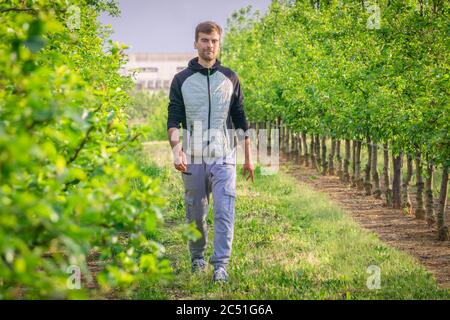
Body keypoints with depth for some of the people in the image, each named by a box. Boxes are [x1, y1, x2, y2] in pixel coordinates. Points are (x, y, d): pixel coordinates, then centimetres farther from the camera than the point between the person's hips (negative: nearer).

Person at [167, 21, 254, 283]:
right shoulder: (182, 80, 5)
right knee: (195, 214, 8)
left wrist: (249, 158, 11)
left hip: (224, 158, 0)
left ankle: (221, 265, -12)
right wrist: (176, 150, -19)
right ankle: (198, 257, 27)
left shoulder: (230, 78, 8)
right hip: (193, 160, 0)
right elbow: (174, 119, -1)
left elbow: (240, 120, 12)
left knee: (224, 212, -12)